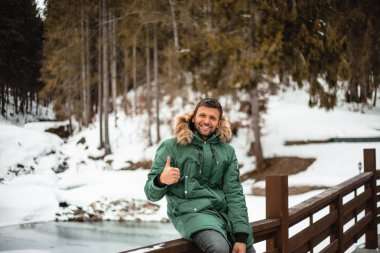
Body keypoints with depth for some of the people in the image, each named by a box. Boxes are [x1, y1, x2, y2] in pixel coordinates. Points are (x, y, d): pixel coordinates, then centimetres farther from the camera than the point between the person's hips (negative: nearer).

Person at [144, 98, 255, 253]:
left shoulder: (227, 151, 12)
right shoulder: (171, 147, 2)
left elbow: (234, 192, 5)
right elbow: (151, 194, 1)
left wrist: (241, 236, -6)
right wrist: (161, 180, -24)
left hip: (224, 212, 5)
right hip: (191, 212, -5)